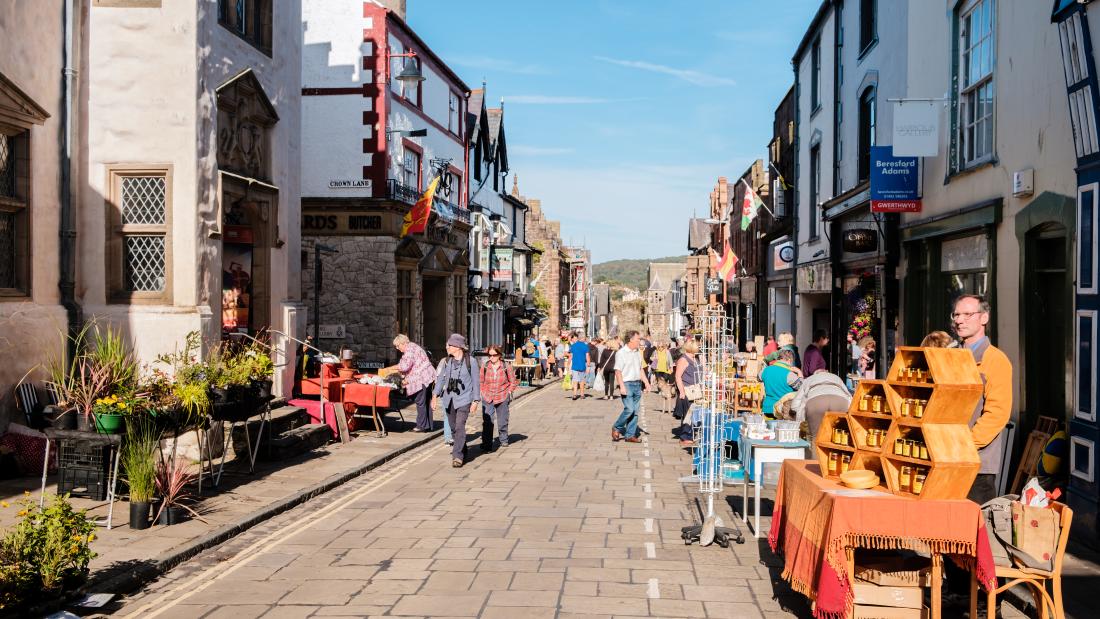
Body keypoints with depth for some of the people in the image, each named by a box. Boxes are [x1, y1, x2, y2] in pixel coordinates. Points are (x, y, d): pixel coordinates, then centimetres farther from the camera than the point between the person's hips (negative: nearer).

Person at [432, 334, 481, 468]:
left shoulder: (471, 361, -6)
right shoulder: (447, 361, 7)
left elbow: (475, 382, -3)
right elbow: (441, 378, 9)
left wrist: (475, 401, -7)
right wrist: (435, 396, -1)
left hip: (464, 399, -5)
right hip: (449, 399, 5)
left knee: (460, 427, -15)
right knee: (453, 428, 12)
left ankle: (458, 456, -13)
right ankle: (463, 451, 31)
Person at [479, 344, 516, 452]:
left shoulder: (506, 367, -7)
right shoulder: (485, 367, -3)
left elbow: (513, 381, 6)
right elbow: (481, 381, 11)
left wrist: (509, 392, -1)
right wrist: (483, 392, 3)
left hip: (502, 398, 0)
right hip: (487, 399, 0)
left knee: (502, 421, 13)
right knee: (487, 422, -10)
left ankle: (504, 440, 36)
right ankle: (486, 446, -9)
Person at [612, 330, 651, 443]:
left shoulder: (637, 352, 14)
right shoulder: (621, 353, -9)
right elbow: (618, 371, -13)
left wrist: (646, 382, 14)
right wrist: (622, 386, -20)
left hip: (637, 384, 7)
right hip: (627, 384, -7)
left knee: (635, 411, 6)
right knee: (629, 409, -15)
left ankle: (630, 435, 12)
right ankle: (616, 428, 5)